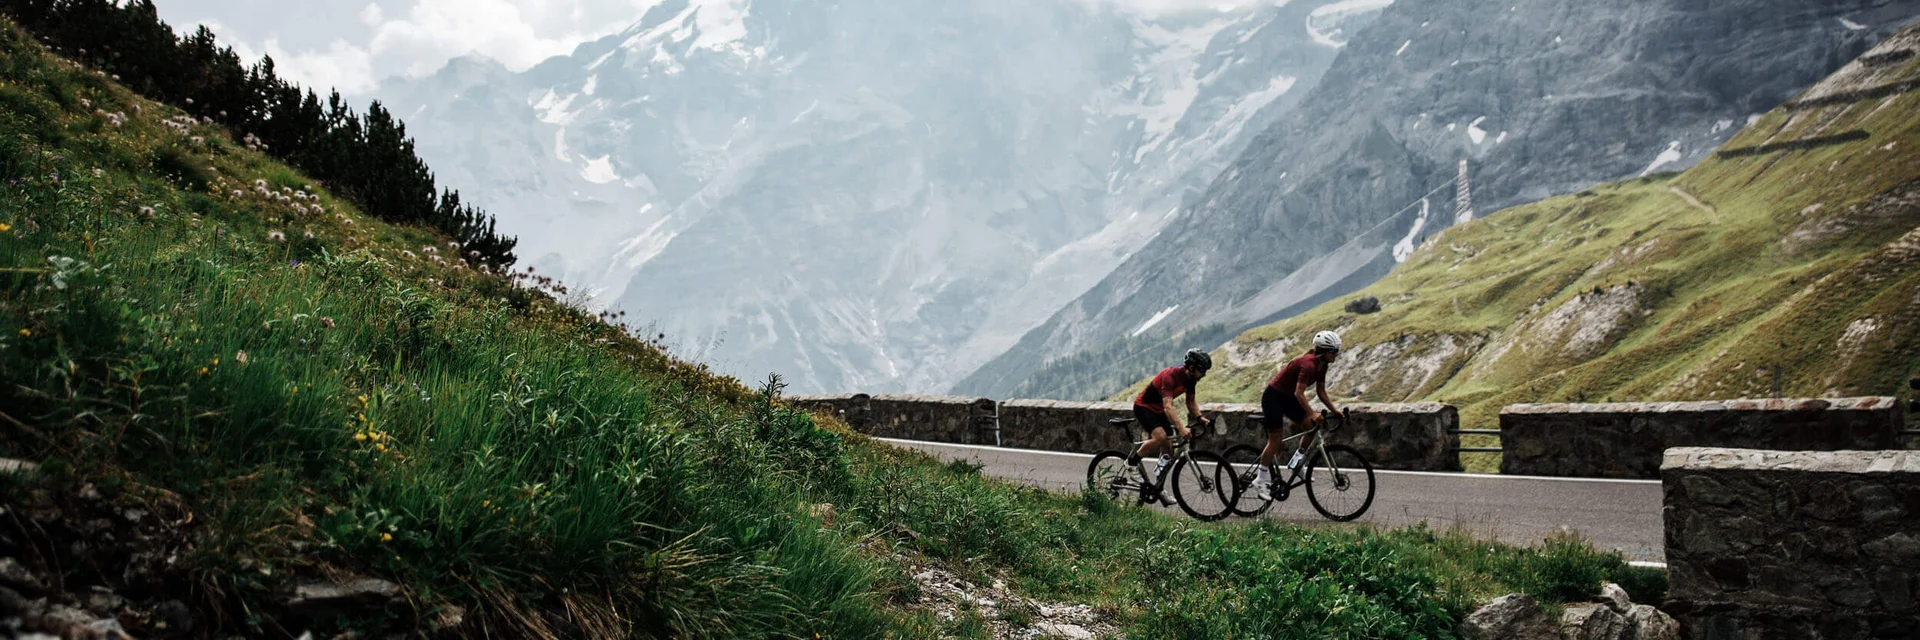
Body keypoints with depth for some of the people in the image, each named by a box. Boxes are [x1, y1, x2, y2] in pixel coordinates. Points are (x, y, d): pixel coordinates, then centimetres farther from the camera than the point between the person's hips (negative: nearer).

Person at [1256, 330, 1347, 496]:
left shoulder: (1321, 365, 0)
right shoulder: (1308, 364, -28)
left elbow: (1321, 392, 9)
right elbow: (1299, 393, -34)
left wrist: (1335, 410, 0)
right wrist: (1312, 413, -40)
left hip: (1288, 398, 9)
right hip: (1273, 397, -9)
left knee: (1313, 424, -6)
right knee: (1276, 439, -7)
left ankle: (1297, 461, 7)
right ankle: (1261, 480, 4)